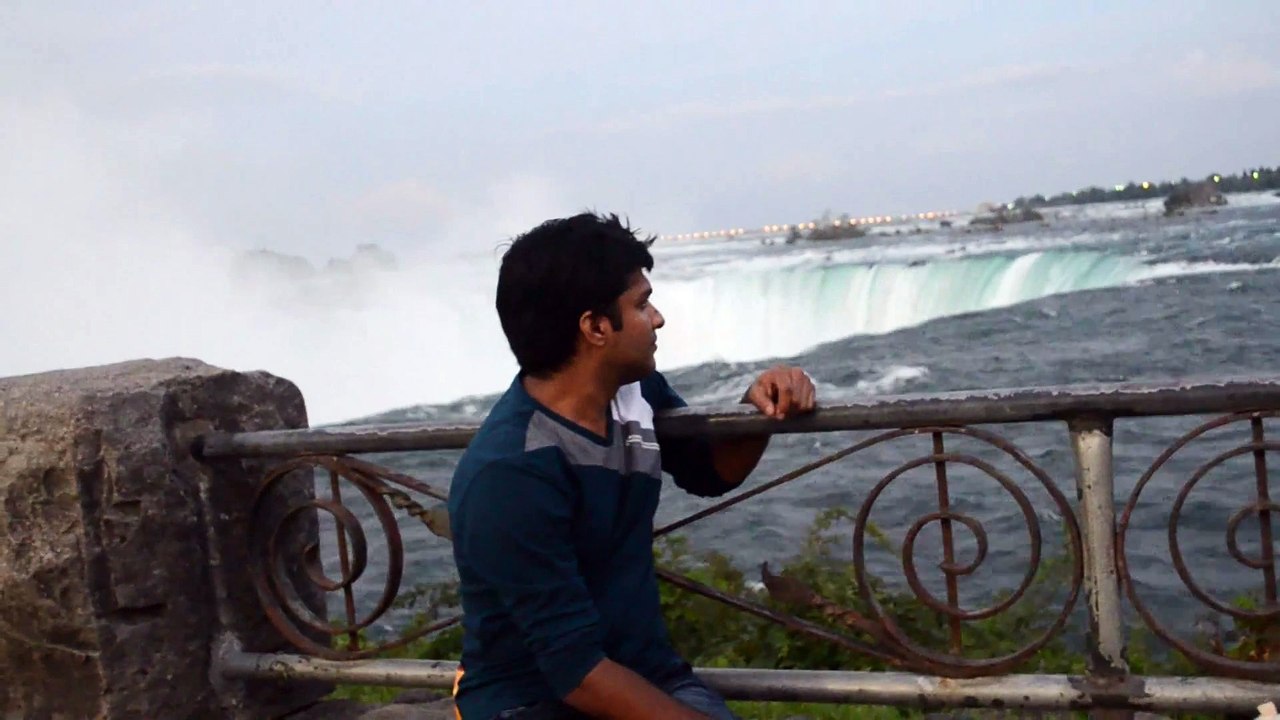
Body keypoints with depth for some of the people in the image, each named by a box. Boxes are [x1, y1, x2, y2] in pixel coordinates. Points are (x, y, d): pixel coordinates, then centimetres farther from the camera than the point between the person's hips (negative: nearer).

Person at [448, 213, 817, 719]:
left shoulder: (634, 391, -2)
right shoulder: (510, 473, -23)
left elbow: (711, 472, 16)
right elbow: (578, 670, -22)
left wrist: (759, 407, -3)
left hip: (648, 674, 5)